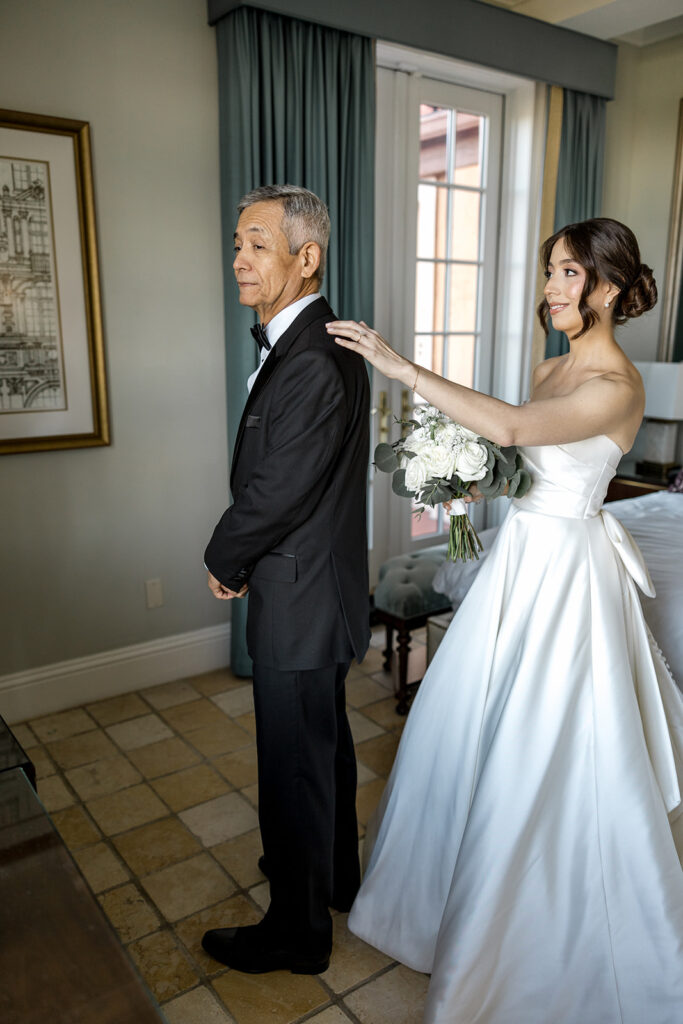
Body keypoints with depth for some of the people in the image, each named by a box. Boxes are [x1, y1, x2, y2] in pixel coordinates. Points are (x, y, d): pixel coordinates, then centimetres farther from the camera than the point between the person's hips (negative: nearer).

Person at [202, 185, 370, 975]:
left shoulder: (314, 367, -26)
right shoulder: (305, 345, 7)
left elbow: (272, 496, -24)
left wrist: (224, 563, -6)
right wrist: (241, 558, 3)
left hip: (301, 603, -10)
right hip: (316, 591, 10)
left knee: (295, 768, 8)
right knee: (324, 745, 25)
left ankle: (297, 931, 31)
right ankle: (334, 872, 49)